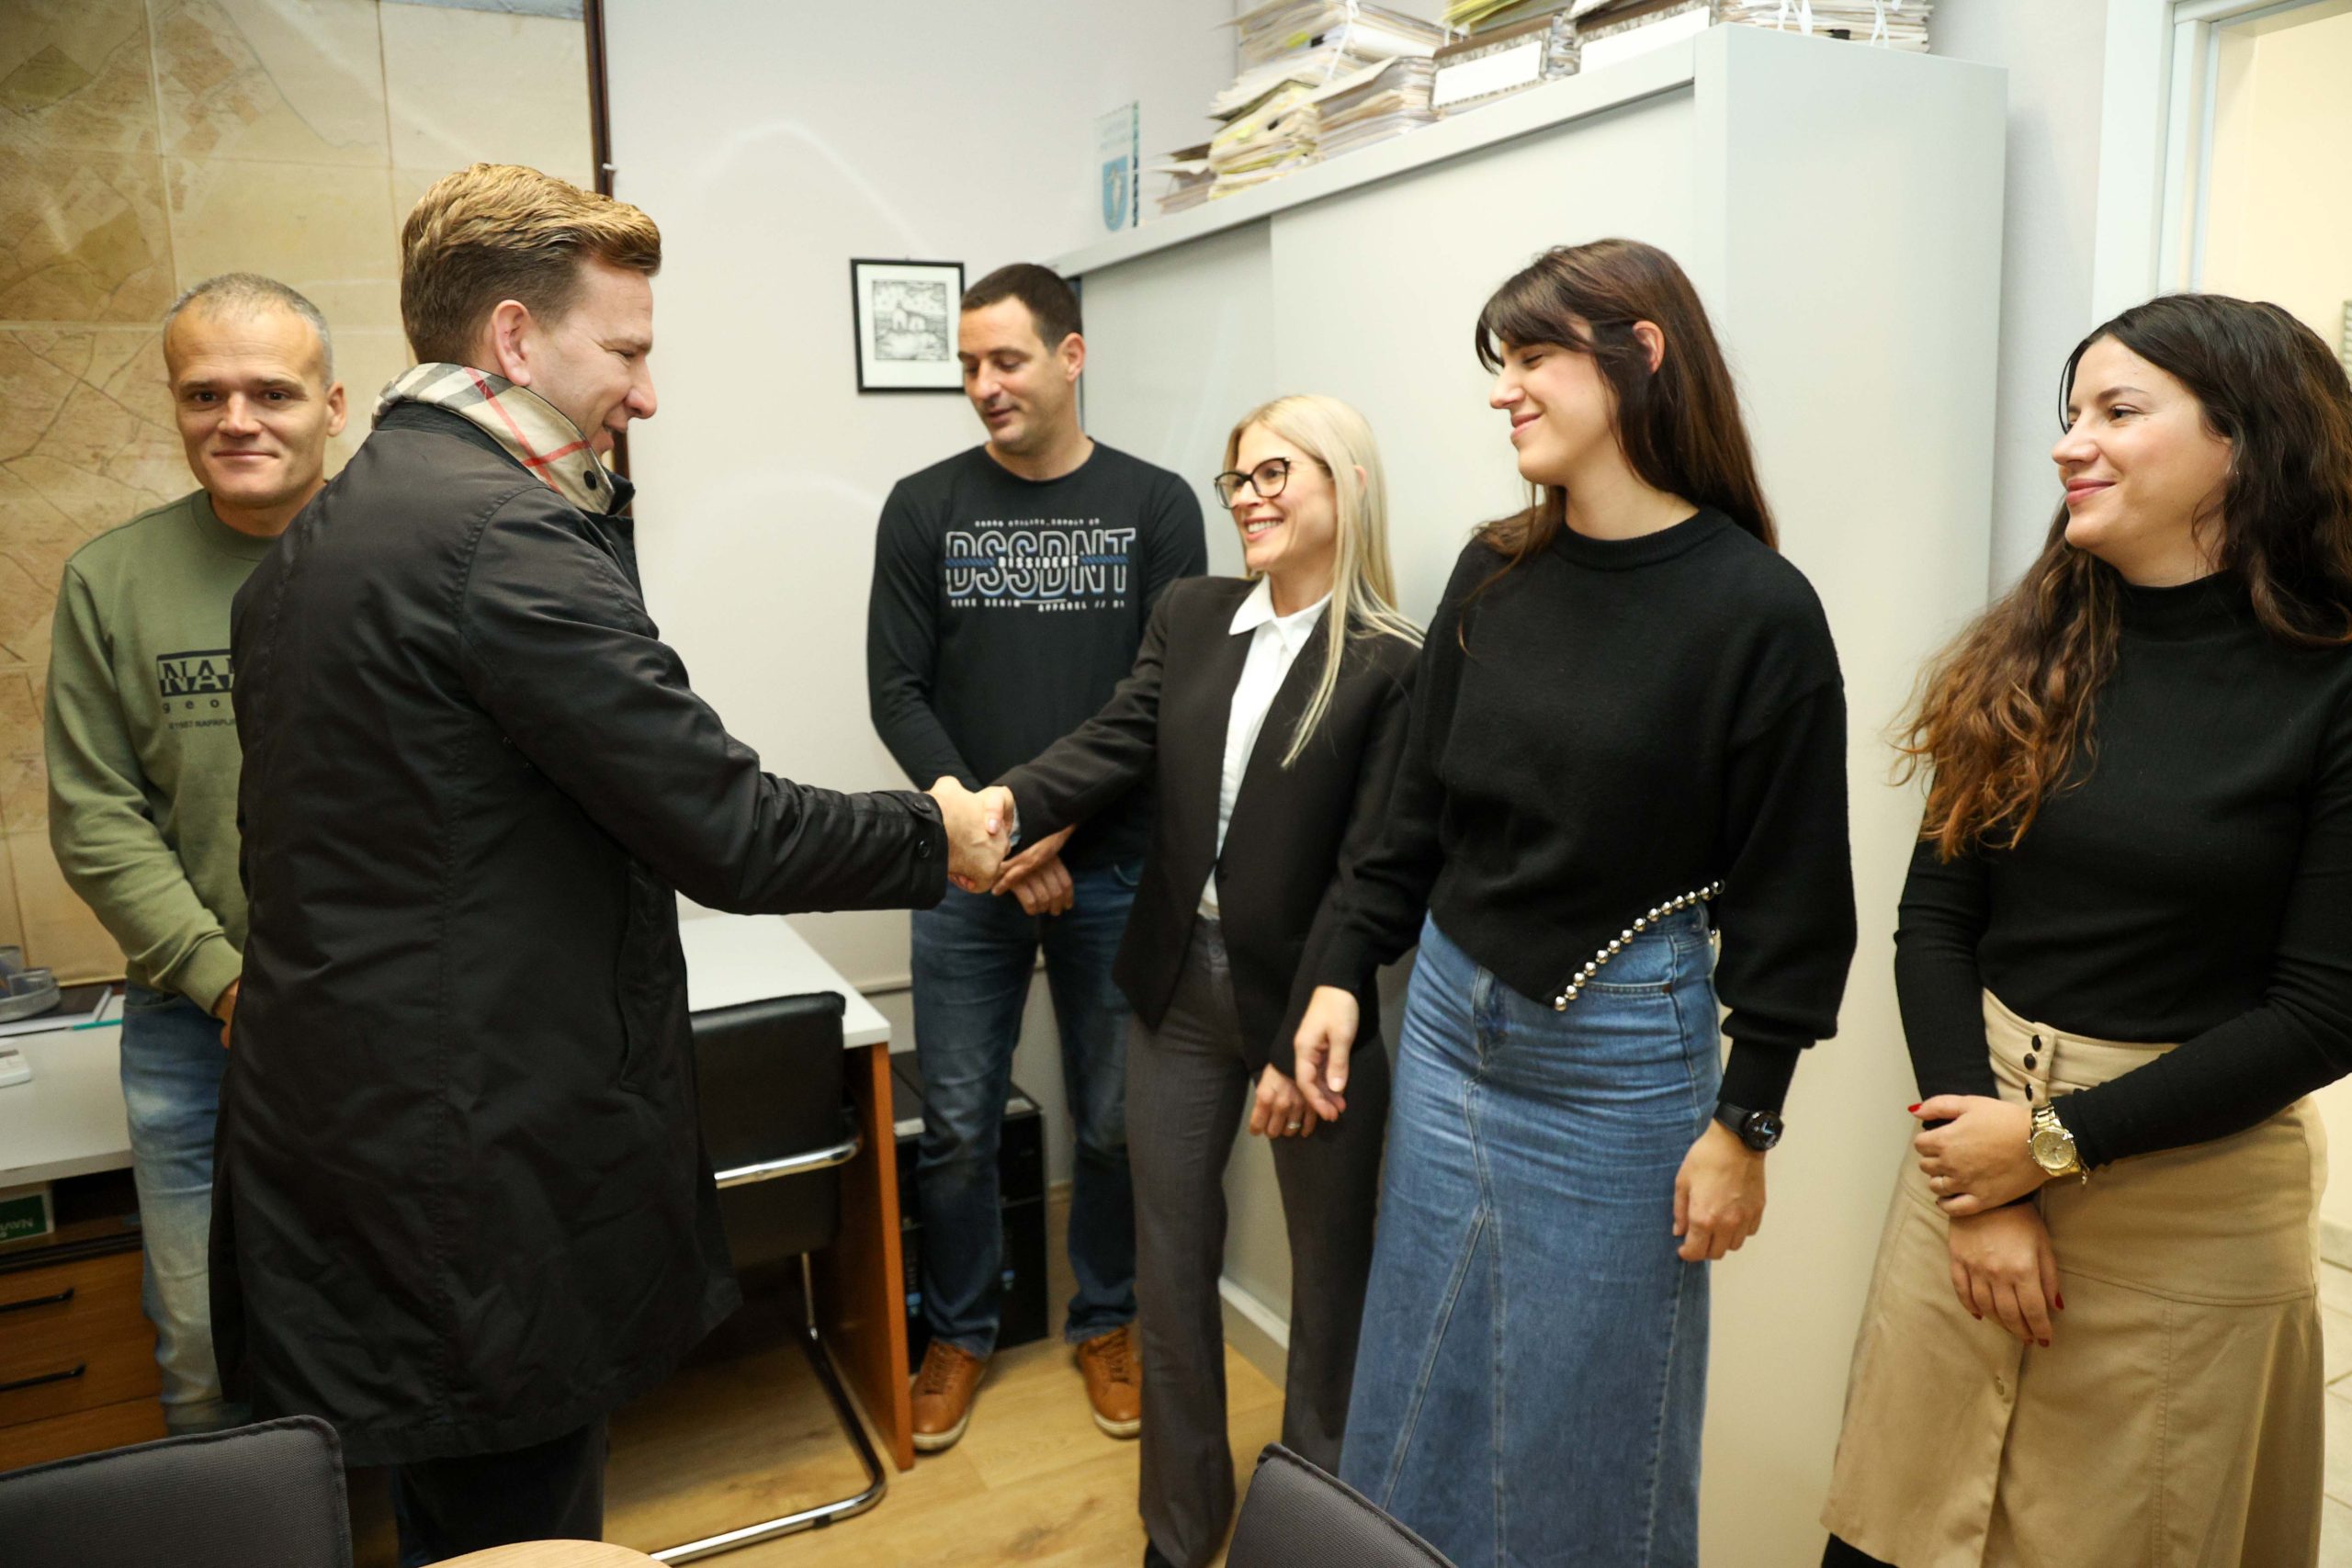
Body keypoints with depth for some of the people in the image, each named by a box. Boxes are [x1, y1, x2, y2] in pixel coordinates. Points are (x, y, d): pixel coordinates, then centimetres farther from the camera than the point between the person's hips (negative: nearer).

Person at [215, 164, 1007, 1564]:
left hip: (337, 1139, 10)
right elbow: (729, 835, -21)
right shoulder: (506, 529, -20)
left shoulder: (325, 530, 11)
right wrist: (935, 835, -5)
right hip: (477, 1176, -10)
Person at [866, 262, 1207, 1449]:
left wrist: (1055, 820, -13)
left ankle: (1102, 1323, 32)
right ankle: (959, 1333, 29)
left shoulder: (1155, 506, 1)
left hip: (1112, 869, 0)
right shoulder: (925, 507, 3)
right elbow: (898, 693, 0)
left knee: (1113, 1119, 10)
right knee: (957, 1123, 7)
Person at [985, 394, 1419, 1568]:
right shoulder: (1190, 615, 6)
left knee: (1329, 1271, 13)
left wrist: (1304, 1042, -17)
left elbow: (1365, 869, -13)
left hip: (1310, 1003, -4)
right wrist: (1009, 803, -26)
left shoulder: (1392, 665, -9)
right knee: (1171, 1266, 14)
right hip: (1180, 987, 5)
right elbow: (1114, 744, -7)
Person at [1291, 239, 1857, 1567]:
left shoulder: (1756, 609, -14)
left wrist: (1744, 1122, -9)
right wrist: (1346, 977, 8)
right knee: (1421, 1391, 19)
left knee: (1584, 1410, 13)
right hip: (1450, 1017, 5)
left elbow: (1790, 888, -11)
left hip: (1619, 1054, -5)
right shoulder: (1494, 574, 2)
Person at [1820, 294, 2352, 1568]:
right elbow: (1933, 917, -1)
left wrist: (2056, 1142, -12)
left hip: (2188, 1189, -3)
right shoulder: (2029, 657, 2)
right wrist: (1984, 1193, -9)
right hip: (1977, 1133, 3)